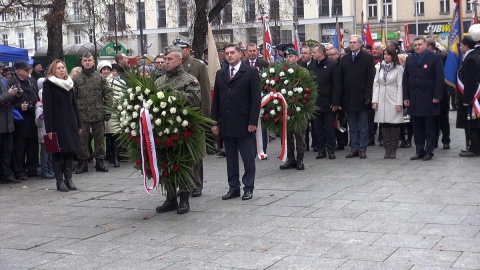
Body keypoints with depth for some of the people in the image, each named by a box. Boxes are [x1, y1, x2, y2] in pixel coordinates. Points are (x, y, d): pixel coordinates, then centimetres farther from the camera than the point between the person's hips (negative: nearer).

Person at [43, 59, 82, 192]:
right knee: (58, 152, 0)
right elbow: (47, 108, -10)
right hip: (57, 124, -6)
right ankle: (60, 181, 6)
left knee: (70, 151, 7)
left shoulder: (69, 84, 13)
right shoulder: (48, 85, -5)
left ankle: (68, 179, 15)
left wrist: (79, 124, 12)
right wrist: (49, 128, -16)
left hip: (70, 123, 6)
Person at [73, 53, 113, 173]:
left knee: (99, 138, 7)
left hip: (98, 114, 1)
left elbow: (108, 94, 4)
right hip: (82, 115, 0)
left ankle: (99, 161, 16)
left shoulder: (100, 77, 6)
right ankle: (83, 162, 12)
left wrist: (107, 110, -4)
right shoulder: (76, 79, 4)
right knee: (82, 139, 3)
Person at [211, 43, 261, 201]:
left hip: (244, 123, -4)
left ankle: (248, 188, 12)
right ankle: (233, 188, 16)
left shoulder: (251, 72, -1)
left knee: (248, 158, 1)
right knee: (230, 158, 9)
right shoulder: (220, 74, 13)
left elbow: (256, 98, -6)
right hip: (226, 124, 5)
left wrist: (253, 122, -12)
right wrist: (215, 122, 6)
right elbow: (216, 100, 13)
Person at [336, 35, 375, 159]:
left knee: (363, 127, 3)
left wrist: (368, 96, -14)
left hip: (362, 98, -4)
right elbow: (340, 79, 6)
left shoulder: (368, 58, -1)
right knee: (352, 127, 10)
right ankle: (354, 149, 15)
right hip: (348, 98, 4)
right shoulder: (344, 59, 10)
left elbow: (370, 78, -6)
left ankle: (362, 149, 9)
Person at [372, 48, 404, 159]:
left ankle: (393, 150, 6)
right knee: (384, 125, 3)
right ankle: (387, 149, 9)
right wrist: (374, 100, 0)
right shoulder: (380, 68, 10)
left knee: (394, 125, -1)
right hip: (382, 100, 4)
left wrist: (399, 103, -11)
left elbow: (400, 86, -5)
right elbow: (376, 84, 8)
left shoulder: (398, 69, -2)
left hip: (393, 100, -3)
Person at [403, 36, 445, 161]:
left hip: (429, 99, -4)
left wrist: (437, 96, -12)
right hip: (414, 99, 4)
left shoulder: (435, 58, -1)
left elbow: (440, 79, -5)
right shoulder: (409, 59, 12)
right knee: (417, 128, 6)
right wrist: (406, 97, 4)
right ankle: (419, 151, 12)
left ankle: (429, 152, 9)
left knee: (430, 128, 3)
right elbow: (405, 79, 11)